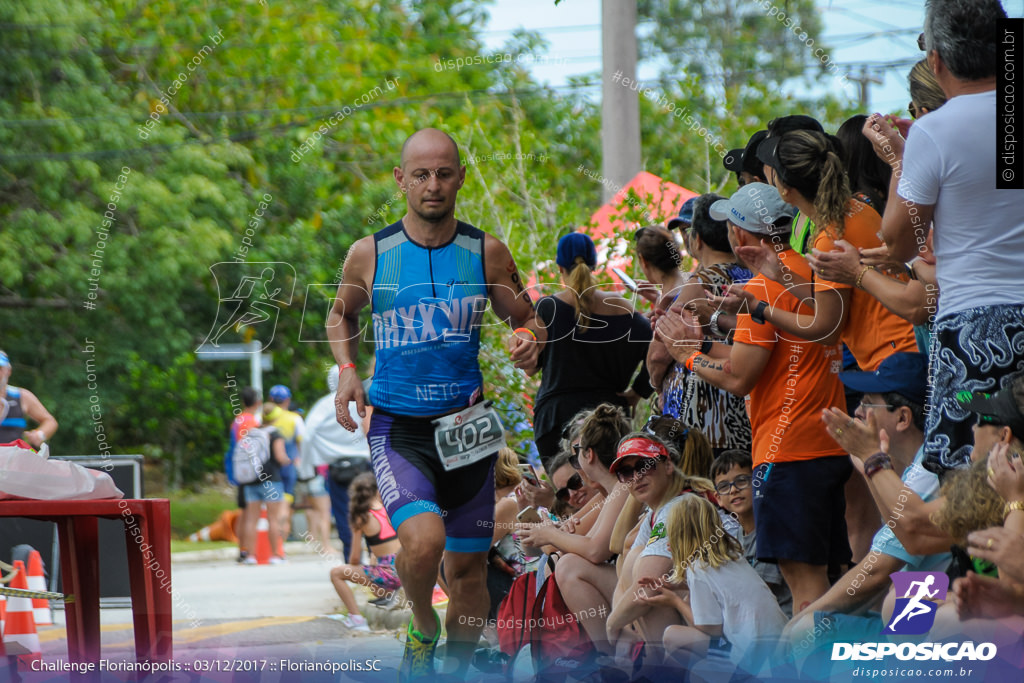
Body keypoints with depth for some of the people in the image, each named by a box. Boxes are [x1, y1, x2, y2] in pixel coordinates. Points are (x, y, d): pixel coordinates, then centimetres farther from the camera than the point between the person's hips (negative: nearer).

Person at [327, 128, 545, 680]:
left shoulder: (486, 253, 0)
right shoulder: (369, 254, -2)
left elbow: (527, 318, 11)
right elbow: (341, 315, 16)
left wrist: (529, 340, -12)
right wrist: (346, 371, -1)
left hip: (465, 427, 2)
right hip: (396, 430, -2)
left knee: (469, 567, 8)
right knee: (424, 540, -26)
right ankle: (422, 628, 5)